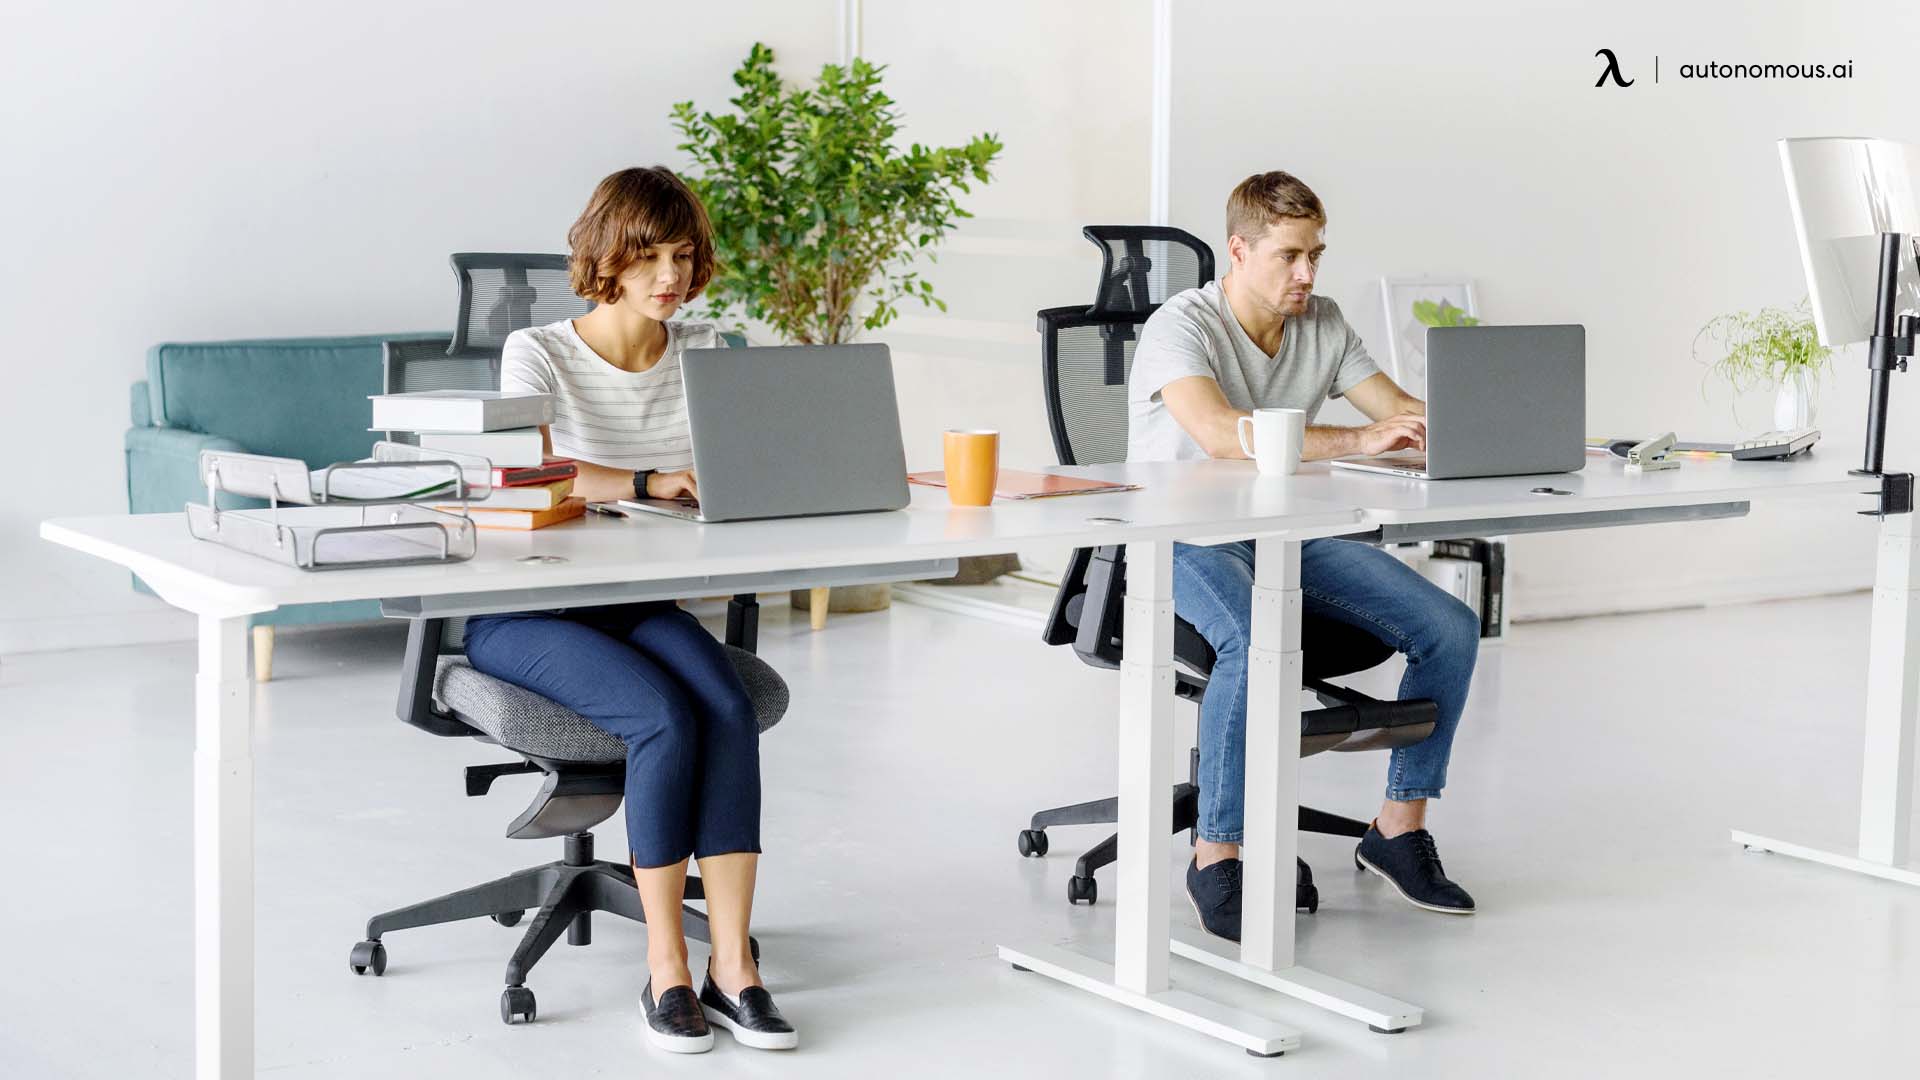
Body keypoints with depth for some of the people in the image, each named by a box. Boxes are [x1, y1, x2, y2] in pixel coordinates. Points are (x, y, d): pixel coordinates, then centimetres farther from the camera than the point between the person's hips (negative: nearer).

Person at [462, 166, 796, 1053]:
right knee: (666, 716, -30)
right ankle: (665, 969, -19)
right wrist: (650, 483, -33)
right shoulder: (538, 354, -7)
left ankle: (731, 963, -23)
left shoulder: (701, 350, 8)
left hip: (640, 601, 4)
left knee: (729, 709, -26)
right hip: (526, 610, -4)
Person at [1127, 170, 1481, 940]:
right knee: (1257, 644, -39)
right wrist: (1358, 440, -37)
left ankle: (1397, 829, 4)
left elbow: (1404, 412, 8)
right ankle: (1215, 856, -24)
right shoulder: (1181, 327, -14)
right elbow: (1220, 432, -32)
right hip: (1188, 538, -7)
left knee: (1450, 628, -10)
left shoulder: (1323, 325, 8)